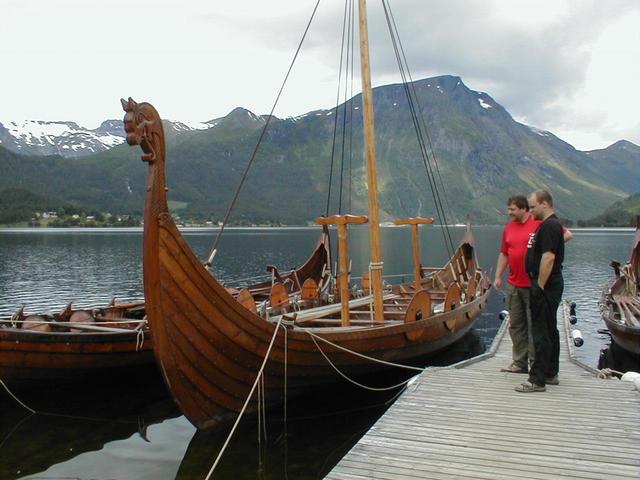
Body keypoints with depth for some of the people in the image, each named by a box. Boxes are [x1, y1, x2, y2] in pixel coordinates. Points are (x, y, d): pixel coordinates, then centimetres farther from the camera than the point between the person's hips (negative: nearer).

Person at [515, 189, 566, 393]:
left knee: (541, 332, -8)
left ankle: (537, 380, -5)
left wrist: (540, 286, -22)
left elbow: (548, 257, -26)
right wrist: (539, 285, 22)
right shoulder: (550, 224, 17)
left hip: (546, 286, -11)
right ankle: (550, 374, 27)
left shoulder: (549, 226, -18)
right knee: (549, 330, 17)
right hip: (548, 285, 11)